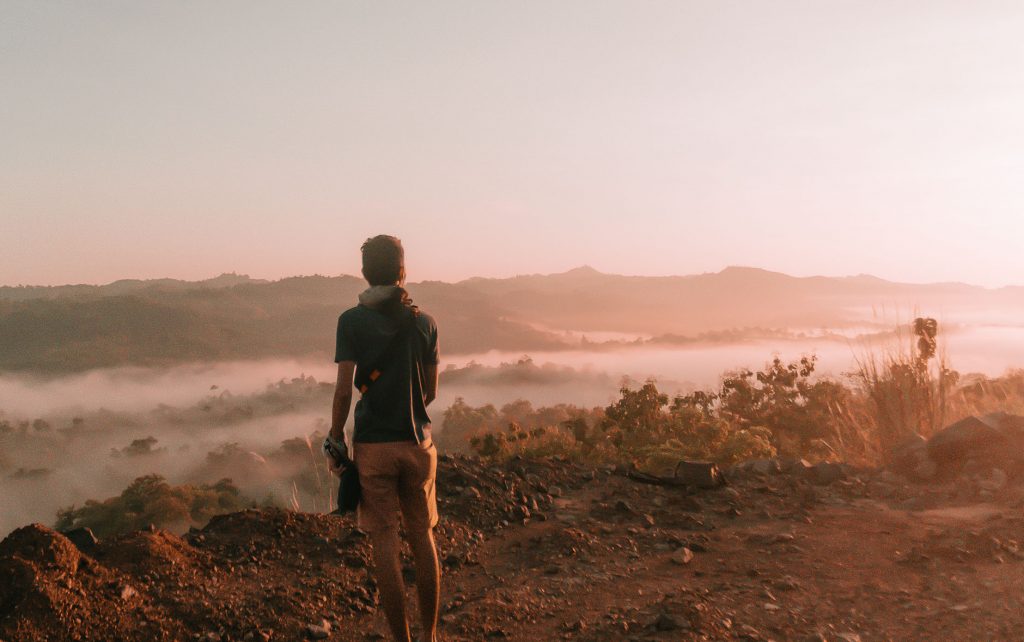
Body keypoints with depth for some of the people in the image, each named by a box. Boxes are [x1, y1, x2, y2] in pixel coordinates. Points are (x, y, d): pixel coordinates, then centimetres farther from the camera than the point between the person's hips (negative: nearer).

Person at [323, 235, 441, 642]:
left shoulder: (352, 321, -6)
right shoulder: (423, 322, 2)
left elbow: (344, 389, -10)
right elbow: (430, 391, 6)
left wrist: (335, 441, 0)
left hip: (372, 444, -2)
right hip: (417, 441, 3)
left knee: (385, 544, 5)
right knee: (422, 539, 13)